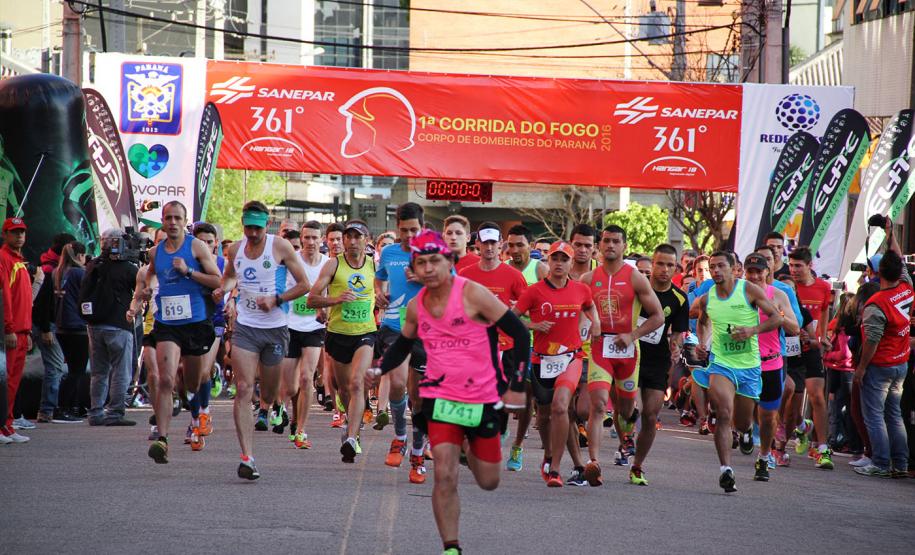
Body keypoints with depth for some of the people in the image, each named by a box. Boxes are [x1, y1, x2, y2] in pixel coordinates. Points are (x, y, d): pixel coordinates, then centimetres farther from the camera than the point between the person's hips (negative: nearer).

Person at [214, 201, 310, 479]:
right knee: (243, 390, -14)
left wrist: (276, 299, -15)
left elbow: (304, 284, -3)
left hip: (275, 328, -1)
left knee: (269, 395, 11)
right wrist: (223, 288, 3)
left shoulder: (280, 247, -6)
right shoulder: (235, 249, 5)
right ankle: (246, 457, -18)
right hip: (245, 327, 1)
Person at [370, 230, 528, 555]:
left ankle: (470, 449, 45)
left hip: (485, 400, -2)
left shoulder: (473, 294, -13)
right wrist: (379, 370, 3)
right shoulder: (416, 306, 2)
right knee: (445, 476, -14)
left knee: (488, 482, 10)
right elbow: (403, 344, 22)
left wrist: (517, 387, -11)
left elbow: (520, 334, -9)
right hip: (441, 398, 2)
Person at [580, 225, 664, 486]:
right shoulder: (588, 279, 4)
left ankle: (624, 438, 51)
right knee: (598, 404, -18)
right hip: (599, 348, 0)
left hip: (627, 349, 0)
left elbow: (657, 316, -1)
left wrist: (632, 336, -13)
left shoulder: (635, 279, -2)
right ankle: (593, 462, -27)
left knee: (625, 407, 15)